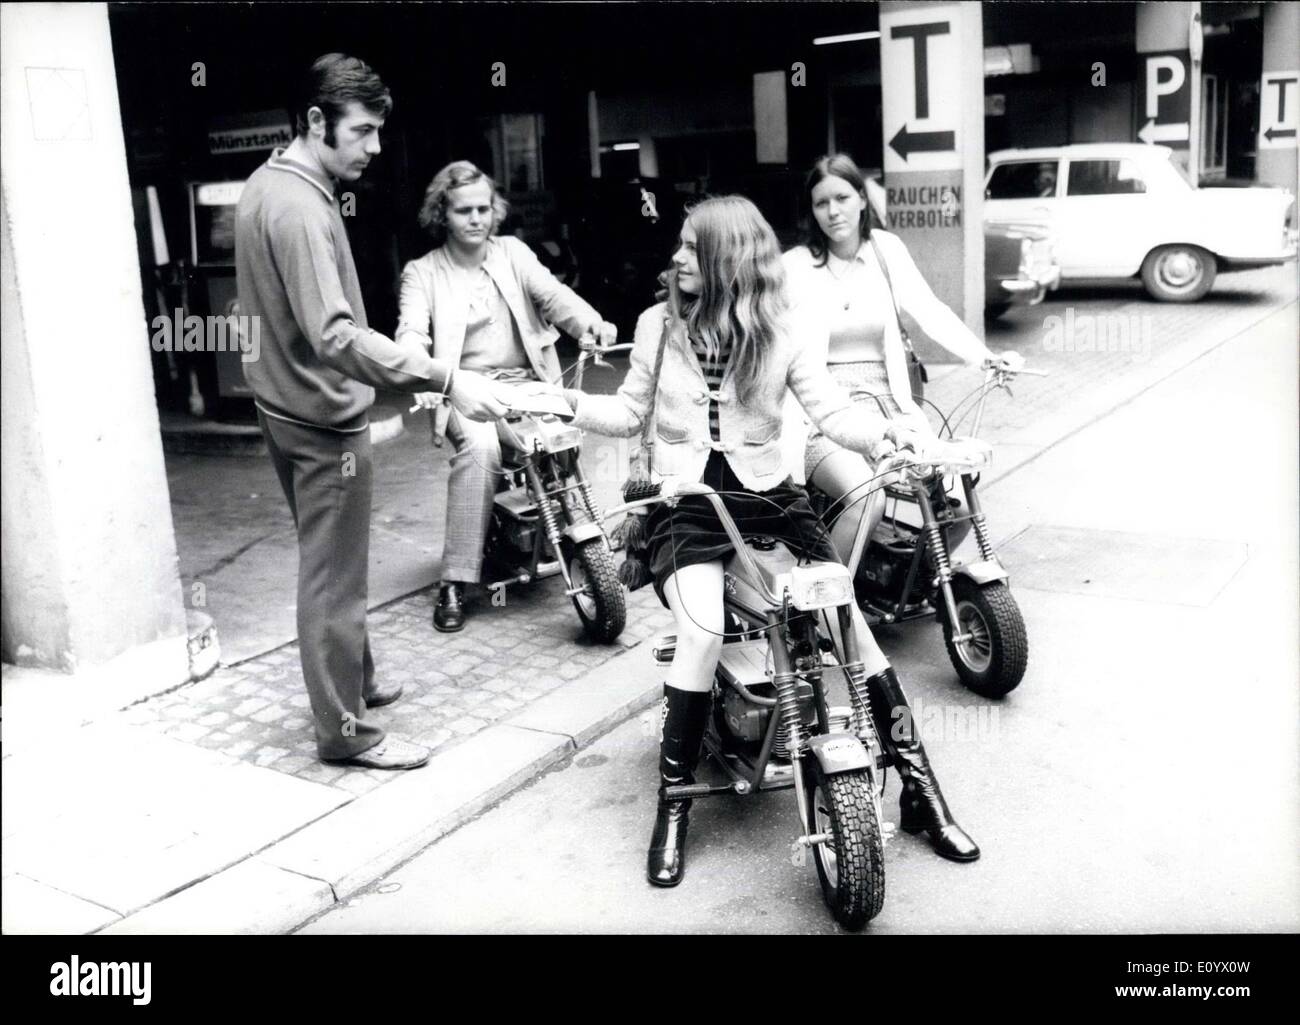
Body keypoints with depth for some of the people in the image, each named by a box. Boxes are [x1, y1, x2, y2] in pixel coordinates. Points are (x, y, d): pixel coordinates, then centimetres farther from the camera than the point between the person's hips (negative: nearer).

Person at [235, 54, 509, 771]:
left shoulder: (266, 183, 9)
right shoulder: (299, 209, -23)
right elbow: (335, 336, -34)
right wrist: (445, 380, -37)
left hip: (287, 406, 10)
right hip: (323, 418, -10)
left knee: (329, 567, 22)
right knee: (334, 578, 0)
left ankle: (354, 681, 38)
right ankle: (344, 732, 12)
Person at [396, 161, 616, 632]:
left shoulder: (513, 252, 14)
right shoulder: (422, 272, 7)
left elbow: (552, 293, -2)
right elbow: (412, 333, -9)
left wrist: (591, 323, -24)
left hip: (527, 381, 3)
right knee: (480, 448, -33)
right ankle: (455, 582, -25)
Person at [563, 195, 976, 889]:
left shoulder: (787, 333, 2)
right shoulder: (658, 325, 6)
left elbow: (831, 411, -7)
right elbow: (630, 413, 13)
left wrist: (881, 435, -27)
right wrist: (570, 403, -4)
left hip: (768, 495, 1)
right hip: (685, 503, 0)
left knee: (848, 619, -14)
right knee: (703, 629, -28)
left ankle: (921, 794, 1)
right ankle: (673, 806, -11)